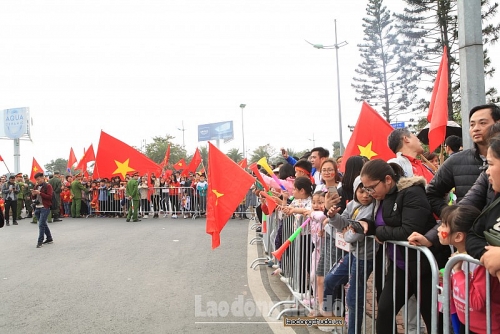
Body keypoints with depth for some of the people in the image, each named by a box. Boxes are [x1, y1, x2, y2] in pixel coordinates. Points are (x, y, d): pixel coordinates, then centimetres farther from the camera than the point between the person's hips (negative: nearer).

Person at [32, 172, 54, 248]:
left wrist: (40, 193, -19)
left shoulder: (48, 186, -5)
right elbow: (33, 198, 20)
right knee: (43, 224, 14)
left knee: (41, 225, -10)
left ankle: (40, 241, -4)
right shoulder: (36, 186, 16)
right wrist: (33, 194, -3)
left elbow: (49, 197, -14)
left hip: (45, 208, -8)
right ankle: (49, 238, 25)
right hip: (37, 207, 8)